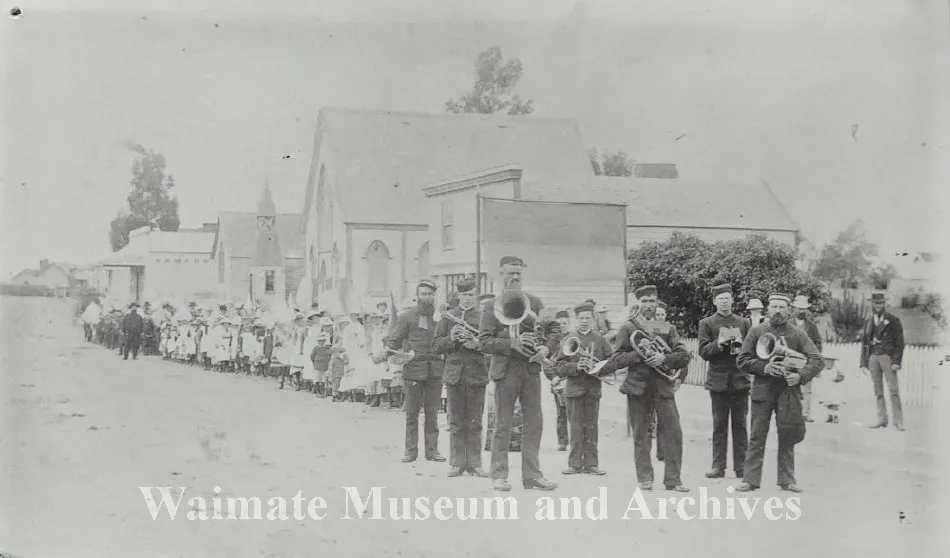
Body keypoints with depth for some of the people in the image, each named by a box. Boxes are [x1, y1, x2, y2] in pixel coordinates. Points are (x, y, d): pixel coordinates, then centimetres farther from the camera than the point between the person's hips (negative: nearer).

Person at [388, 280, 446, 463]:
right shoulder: (406, 317, 4)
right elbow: (393, 341, 4)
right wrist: (393, 354, -11)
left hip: (435, 371, 2)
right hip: (413, 369, -2)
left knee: (432, 413, 6)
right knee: (412, 413, 2)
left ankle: (432, 449, 13)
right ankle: (411, 450, 9)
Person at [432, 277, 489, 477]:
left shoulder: (484, 316, 6)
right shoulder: (448, 317, 9)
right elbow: (438, 346, 6)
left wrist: (478, 343, -15)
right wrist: (451, 338, -12)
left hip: (477, 374, 0)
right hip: (454, 373, 1)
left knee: (475, 423, 3)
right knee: (456, 422, 4)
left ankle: (474, 463, 10)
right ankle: (457, 463, 11)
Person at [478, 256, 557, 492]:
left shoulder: (535, 302, 14)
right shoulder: (491, 306, 5)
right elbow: (484, 342, -4)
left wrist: (545, 349, -8)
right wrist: (512, 343, -18)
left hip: (531, 369, 3)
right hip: (505, 369, -3)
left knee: (534, 423, 4)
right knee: (503, 424, 1)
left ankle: (532, 475, 12)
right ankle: (499, 475, 10)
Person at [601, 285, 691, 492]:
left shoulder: (668, 328, 14)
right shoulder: (627, 328, 7)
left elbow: (684, 356, 7)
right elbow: (616, 359, 0)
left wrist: (664, 358, -11)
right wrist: (638, 354, -14)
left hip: (663, 386, 2)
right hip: (637, 386, -2)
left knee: (673, 432, -4)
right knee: (641, 434, 3)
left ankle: (673, 479, 3)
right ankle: (645, 478, 11)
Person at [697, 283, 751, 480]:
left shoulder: (744, 322, 10)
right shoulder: (706, 323, 5)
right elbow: (703, 353, -2)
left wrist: (741, 345, -10)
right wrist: (718, 343, -18)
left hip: (740, 379, 1)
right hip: (718, 380, -1)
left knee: (740, 425, 4)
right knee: (719, 425, 3)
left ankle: (740, 466, 9)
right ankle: (718, 466, 9)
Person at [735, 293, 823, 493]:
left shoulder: (797, 334, 6)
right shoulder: (756, 331, 5)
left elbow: (817, 360, -1)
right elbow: (742, 360, 3)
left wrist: (800, 376, -17)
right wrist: (764, 368, -13)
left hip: (789, 391, 1)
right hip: (763, 390, -1)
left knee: (788, 437, 6)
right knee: (757, 437, 0)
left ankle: (786, 480, 16)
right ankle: (751, 479, 5)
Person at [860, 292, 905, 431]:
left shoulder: (893, 320, 0)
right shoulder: (868, 321, 12)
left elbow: (899, 342, -2)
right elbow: (864, 342, 15)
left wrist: (897, 361, -10)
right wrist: (863, 362, 9)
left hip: (887, 356, -4)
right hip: (873, 357, 4)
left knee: (893, 389, -7)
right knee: (878, 391, 5)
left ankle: (898, 421, -5)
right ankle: (882, 419, 10)